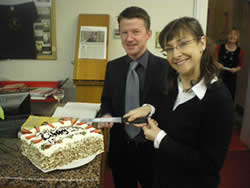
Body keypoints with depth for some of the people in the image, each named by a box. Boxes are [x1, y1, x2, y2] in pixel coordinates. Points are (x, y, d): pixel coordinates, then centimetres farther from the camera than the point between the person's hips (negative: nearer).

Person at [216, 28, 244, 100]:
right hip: (218, 75, 0)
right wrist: (217, 64, -16)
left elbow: (240, 65, 9)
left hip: (231, 78, 1)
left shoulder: (240, 51, -1)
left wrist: (236, 69, -12)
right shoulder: (220, 47, -2)